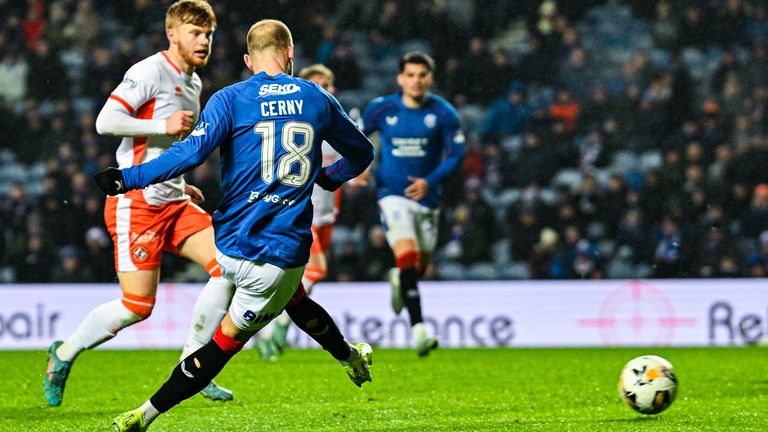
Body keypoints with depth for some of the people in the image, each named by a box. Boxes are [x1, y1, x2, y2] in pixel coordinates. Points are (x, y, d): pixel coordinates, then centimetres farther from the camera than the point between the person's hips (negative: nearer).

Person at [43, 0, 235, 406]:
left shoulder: (193, 83, 17)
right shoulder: (151, 71, -11)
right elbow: (106, 121, -19)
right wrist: (164, 126, -22)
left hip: (173, 203, 8)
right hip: (136, 203, -8)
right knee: (137, 306, -10)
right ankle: (64, 353, 14)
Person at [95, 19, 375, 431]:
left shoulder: (230, 99, -3)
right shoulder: (318, 99, 5)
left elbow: (192, 152, -19)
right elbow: (361, 153, 20)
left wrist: (128, 178, -16)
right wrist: (329, 177, 40)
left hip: (231, 245, 2)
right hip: (284, 252, -1)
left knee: (294, 298, 30)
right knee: (226, 340, 9)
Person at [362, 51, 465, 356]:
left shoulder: (443, 114, -8)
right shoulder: (381, 109, -5)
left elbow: (455, 155, -7)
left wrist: (430, 182, -21)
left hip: (426, 196, 2)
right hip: (392, 195, -2)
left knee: (420, 265, 15)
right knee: (407, 255, -22)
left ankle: (399, 280, 54)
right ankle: (419, 329, -26)